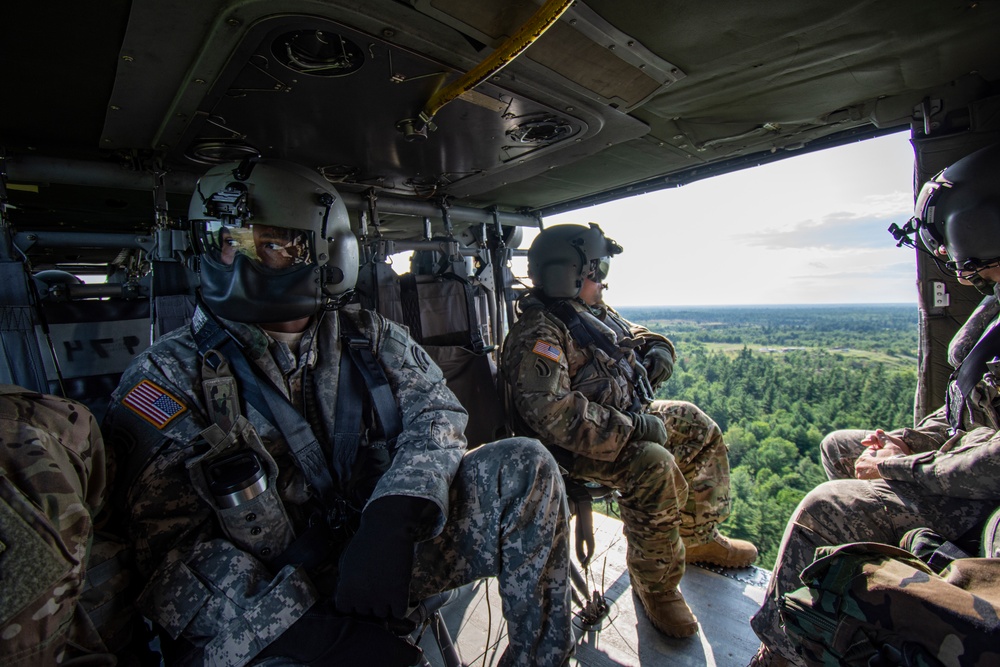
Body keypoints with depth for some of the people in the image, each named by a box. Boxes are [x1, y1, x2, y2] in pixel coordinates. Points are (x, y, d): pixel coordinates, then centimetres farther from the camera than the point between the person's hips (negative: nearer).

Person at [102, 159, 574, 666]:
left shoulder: (368, 338, 4)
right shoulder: (168, 378, -5)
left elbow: (434, 413, -7)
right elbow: (171, 545, -13)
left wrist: (391, 520, -25)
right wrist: (300, 621, -26)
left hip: (390, 551, 3)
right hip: (268, 606, -2)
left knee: (524, 467, -14)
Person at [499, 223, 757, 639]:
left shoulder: (594, 312, 8)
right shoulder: (536, 336, -24)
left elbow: (633, 335, 24)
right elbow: (551, 413, -34)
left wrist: (656, 348, -1)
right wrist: (631, 427, -31)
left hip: (628, 419, 10)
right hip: (576, 447, -10)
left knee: (700, 430, 13)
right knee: (655, 467, -32)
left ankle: (698, 538, 28)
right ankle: (656, 585, -6)